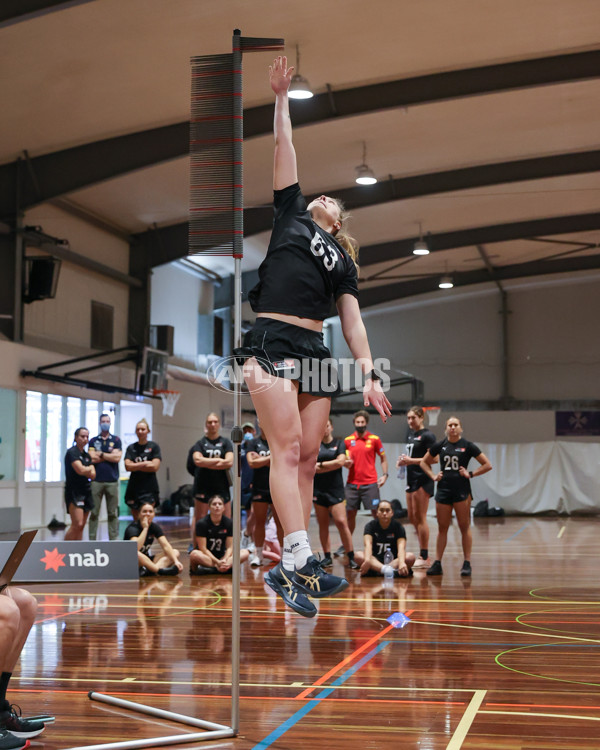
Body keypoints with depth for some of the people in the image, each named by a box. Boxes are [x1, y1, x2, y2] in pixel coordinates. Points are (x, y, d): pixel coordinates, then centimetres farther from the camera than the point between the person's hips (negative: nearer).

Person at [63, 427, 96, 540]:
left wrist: (85, 471, -11)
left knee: (81, 526, 5)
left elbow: (93, 475, 6)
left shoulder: (87, 455, 16)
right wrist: (90, 469, 1)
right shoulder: (72, 452, -7)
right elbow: (80, 469, -19)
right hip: (74, 491, -8)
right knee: (77, 524, -18)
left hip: (86, 491, 8)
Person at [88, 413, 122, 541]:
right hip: (96, 481, 0)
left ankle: (113, 539, 6)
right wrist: (109, 456, -2)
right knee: (94, 513, 0)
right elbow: (92, 458, -3)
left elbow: (117, 458, -4)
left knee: (113, 513, 2)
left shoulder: (116, 440, 9)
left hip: (112, 481, 0)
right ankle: (92, 540, 4)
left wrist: (101, 454, -2)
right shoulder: (93, 441, 11)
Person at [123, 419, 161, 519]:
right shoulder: (131, 448, 10)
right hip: (134, 487, 3)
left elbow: (155, 467, -8)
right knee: (136, 519, 6)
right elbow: (128, 466, -2)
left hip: (149, 487, -3)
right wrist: (145, 464, -8)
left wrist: (136, 466, -5)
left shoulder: (153, 447, 3)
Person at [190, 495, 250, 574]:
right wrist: (217, 562, -25)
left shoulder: (229, 523, -1)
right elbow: (203, 548, -14)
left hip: (222, 555, 4)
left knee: (245, 553, -19)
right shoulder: (202, 523, -11)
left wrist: (225, 560, -24)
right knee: (194, 554, -37)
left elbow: (229, 547, -3)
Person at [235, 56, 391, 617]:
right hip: (272, 343, -4)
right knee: (287, 448, -16)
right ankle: (300, 561, -25)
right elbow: (283, 147, 17)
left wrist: (370, 375, 5)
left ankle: (288, 568, 1)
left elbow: (352, 321, 15)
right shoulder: (290, 215, 19)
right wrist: (282, 98, 17)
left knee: (308, 457, -1)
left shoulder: (342, 260, 23)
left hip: (315, 352, 5)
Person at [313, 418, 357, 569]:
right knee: (323, 524, 4)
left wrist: (320, 465, -6)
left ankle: (351, 557, -7)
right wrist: (332, 465, -7)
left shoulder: (339, 443, 6)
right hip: (318, 489, 2)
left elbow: (340, 461, -9)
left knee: (341, 522, -11)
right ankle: (327, 557, 11)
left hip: (335, 489, -2)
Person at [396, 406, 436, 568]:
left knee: (420, 518, -7)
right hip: (411, 480, 9)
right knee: (412, 518, 11)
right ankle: (423, 553, 19)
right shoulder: (411, 435, 16)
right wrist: (403, 460, 6)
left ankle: (425, 558, -3)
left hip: (423, 480, -9)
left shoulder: (427, 435, -11)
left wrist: (411, 460, -23)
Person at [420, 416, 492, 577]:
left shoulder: (467, 446, -2)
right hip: (443, 490, 3)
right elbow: (424, 462, 18)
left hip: (461, 490, -3)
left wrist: (470, 474, -8)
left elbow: (487, 465, -1)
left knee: (465, 527, 0)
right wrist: (433, 476, 5)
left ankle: (467, 563, 4)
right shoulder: (439, 446, 6)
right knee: (442, 528, 7)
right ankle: (437, 563, 10)